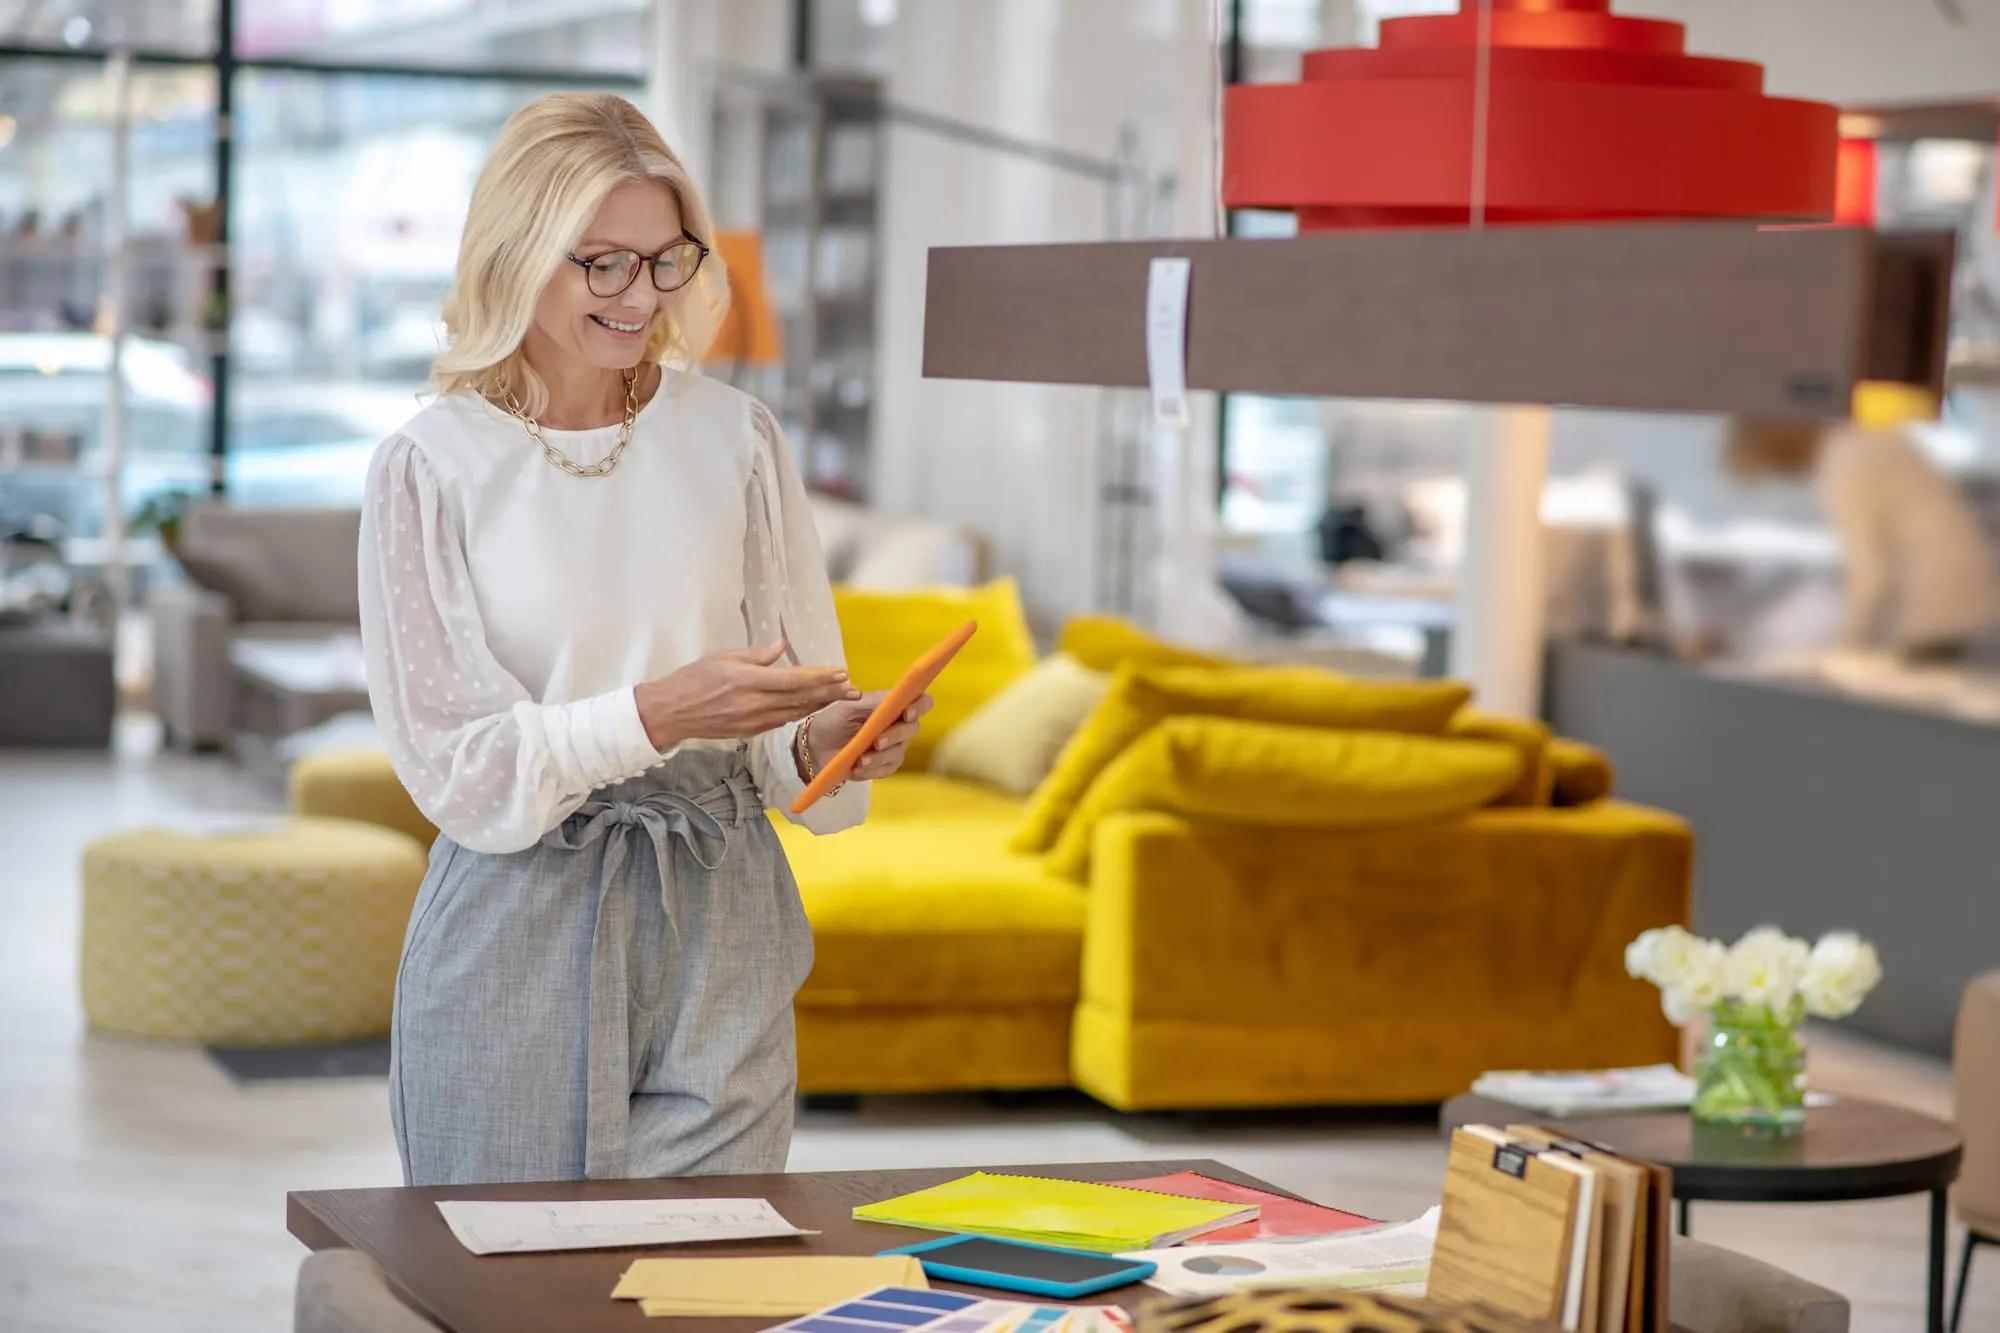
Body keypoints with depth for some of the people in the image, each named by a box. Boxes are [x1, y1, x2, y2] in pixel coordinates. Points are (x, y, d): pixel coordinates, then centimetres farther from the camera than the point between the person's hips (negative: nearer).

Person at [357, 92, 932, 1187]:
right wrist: (658, 714, -20)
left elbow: (777, 739, 8)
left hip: (715, 929, 2)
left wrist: (823, 745, -15)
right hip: (518, 934, -2)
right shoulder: (433, 467, -4)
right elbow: (454, 767, -8)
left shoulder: (735, 439, 4)